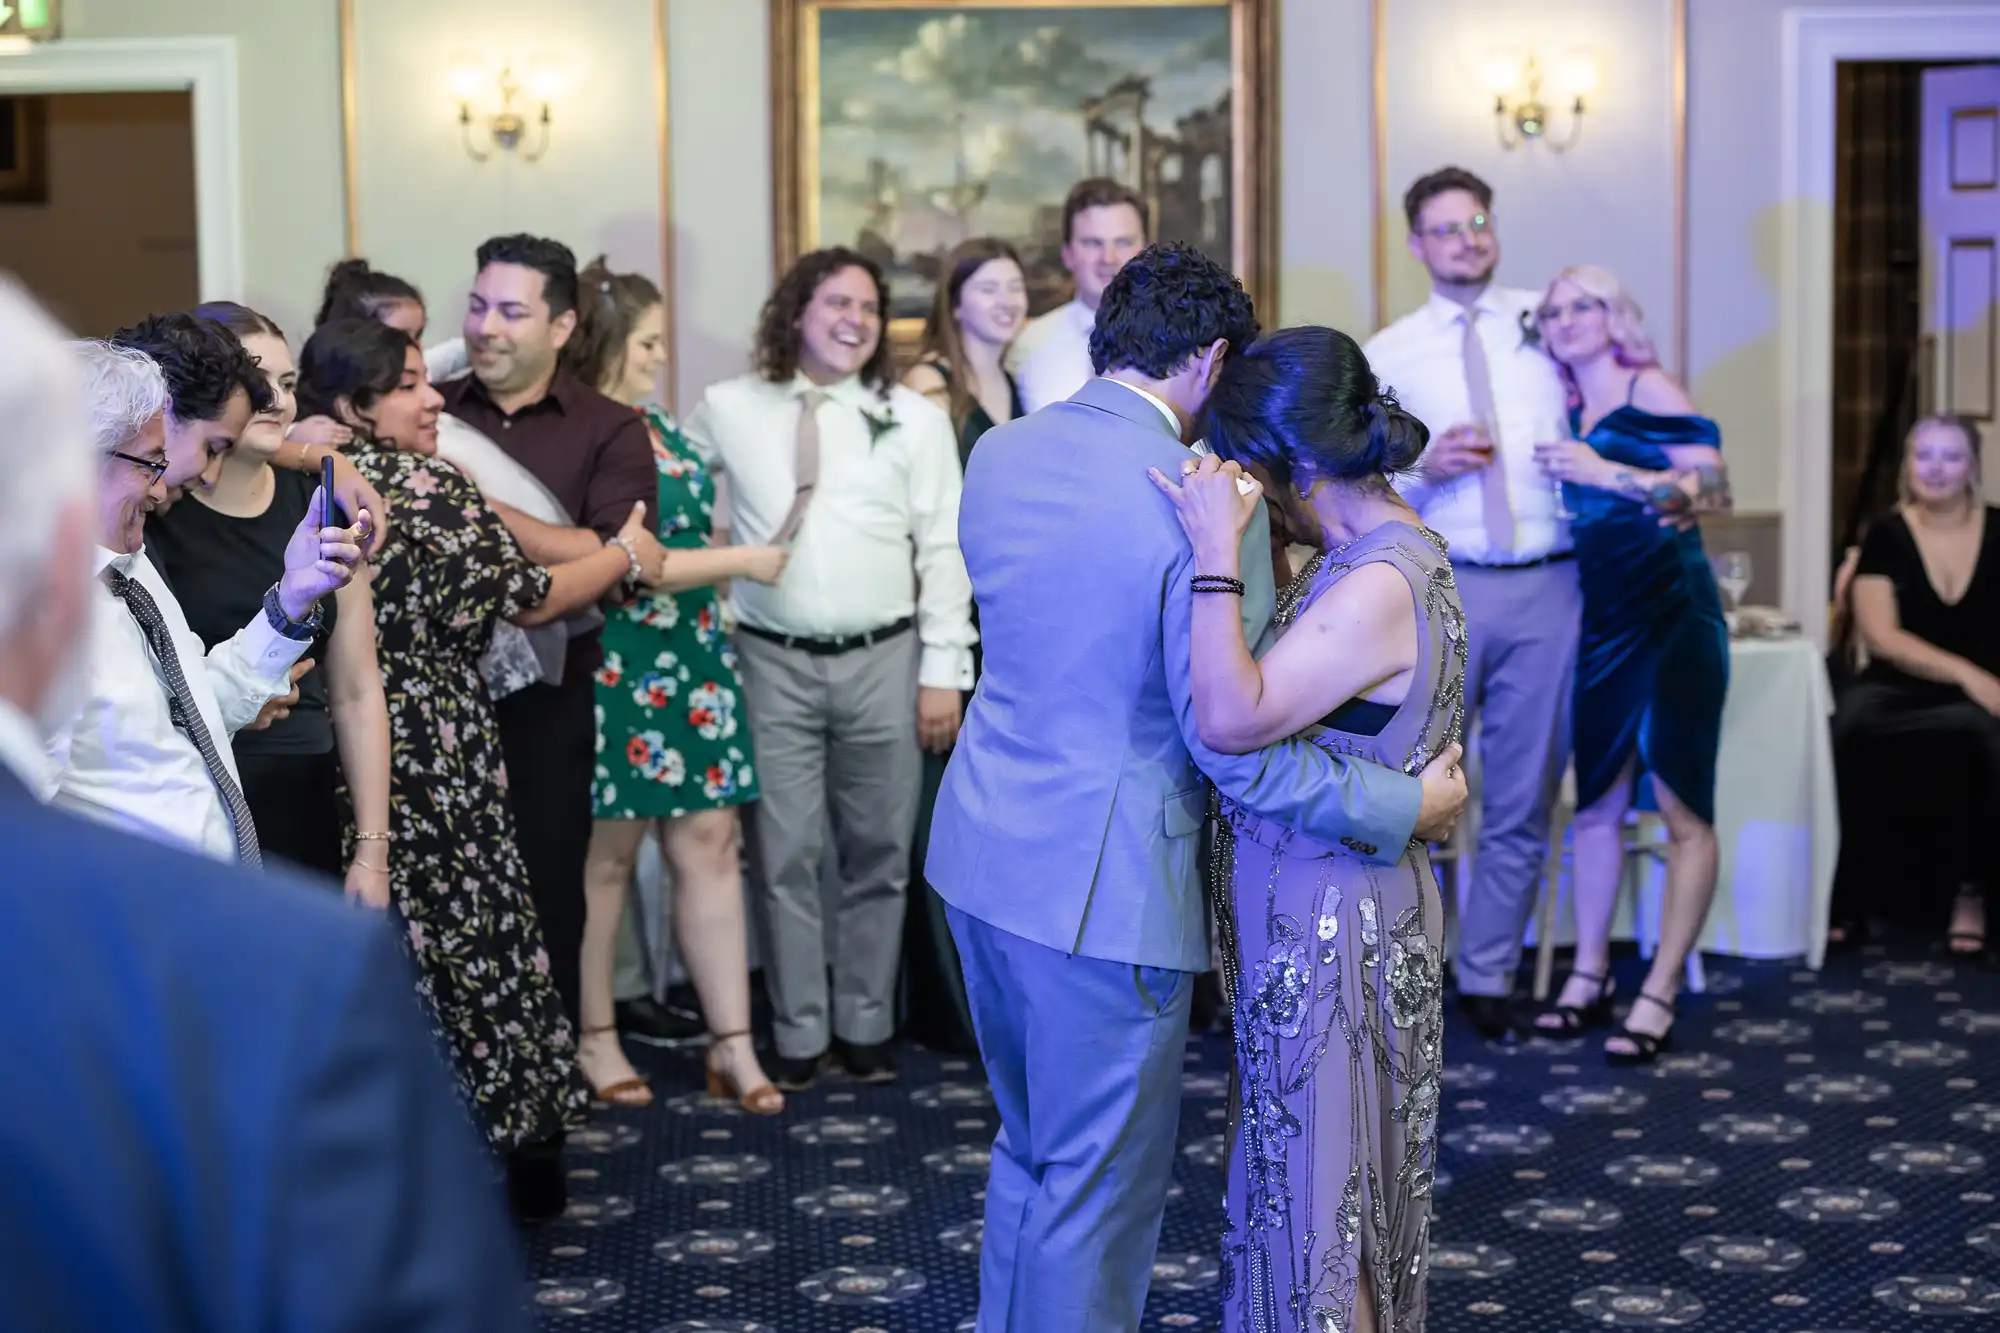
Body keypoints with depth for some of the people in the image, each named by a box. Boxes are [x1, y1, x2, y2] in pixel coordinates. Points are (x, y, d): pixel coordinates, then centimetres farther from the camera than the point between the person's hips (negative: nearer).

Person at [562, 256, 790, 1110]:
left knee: (710, 843, 3)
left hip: (693, 666, 7)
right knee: (607, 854, 5)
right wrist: (741, 561, -14)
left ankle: (733, 1043, 6)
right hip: (616, 674, -7)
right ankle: (594, 1035, 19)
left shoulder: (658, 426, 12)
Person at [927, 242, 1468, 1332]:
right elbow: (1232, 747, -20)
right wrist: (1406, 807, -8)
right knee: (1099, 1191, 8)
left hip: (981, 854, 8)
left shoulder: (999, 453, 2)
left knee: (1031, 1151, 25)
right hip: (1102, 890, -8)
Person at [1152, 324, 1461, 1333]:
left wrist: (1217, 555, -31)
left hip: (1333, 926, -10)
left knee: (1317, 1187, 4)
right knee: (1299, 1174, 21)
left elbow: (1231, 719, -34)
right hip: (1309, 915, 10)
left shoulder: (1380, 587, -24)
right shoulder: (1385, 552, 7)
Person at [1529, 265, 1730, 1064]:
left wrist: (1605, 472, -17)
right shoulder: (1571, 413, 13)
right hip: (1602, 622, 7)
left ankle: (1659, 996, -1)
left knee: (1683, 811, -3)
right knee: (1596, 802, 10)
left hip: (1671, 618, -7)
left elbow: (1714, 490, -14)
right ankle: (1589, 975, 20)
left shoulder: (1649, 392, -5)